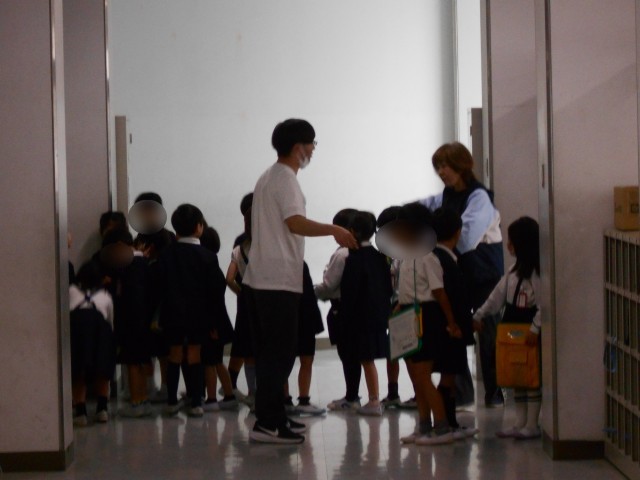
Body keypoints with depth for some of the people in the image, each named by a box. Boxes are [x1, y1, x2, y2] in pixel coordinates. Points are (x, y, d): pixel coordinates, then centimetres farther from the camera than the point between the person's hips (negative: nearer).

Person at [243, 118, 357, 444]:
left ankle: (273, 417, 19)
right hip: (279, 282, -10)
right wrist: (334, 230, -23)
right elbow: (296, 223, -26)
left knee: (270, 353, 13)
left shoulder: (267, 178, 19)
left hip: (259, 279, 10)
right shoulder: (286, 179, -11)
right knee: (280, 354, -8)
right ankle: (267, 424, -9)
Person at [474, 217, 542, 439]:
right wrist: (480, 314, 18)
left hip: (530, 325, -9)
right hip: (513, 324, 9)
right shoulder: (515, 269, 15)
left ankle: (532, 425, 1)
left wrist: (535, 327, -22)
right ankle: (520, 423, 16)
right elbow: (499, 294, 20)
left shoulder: (540, 269, -14)